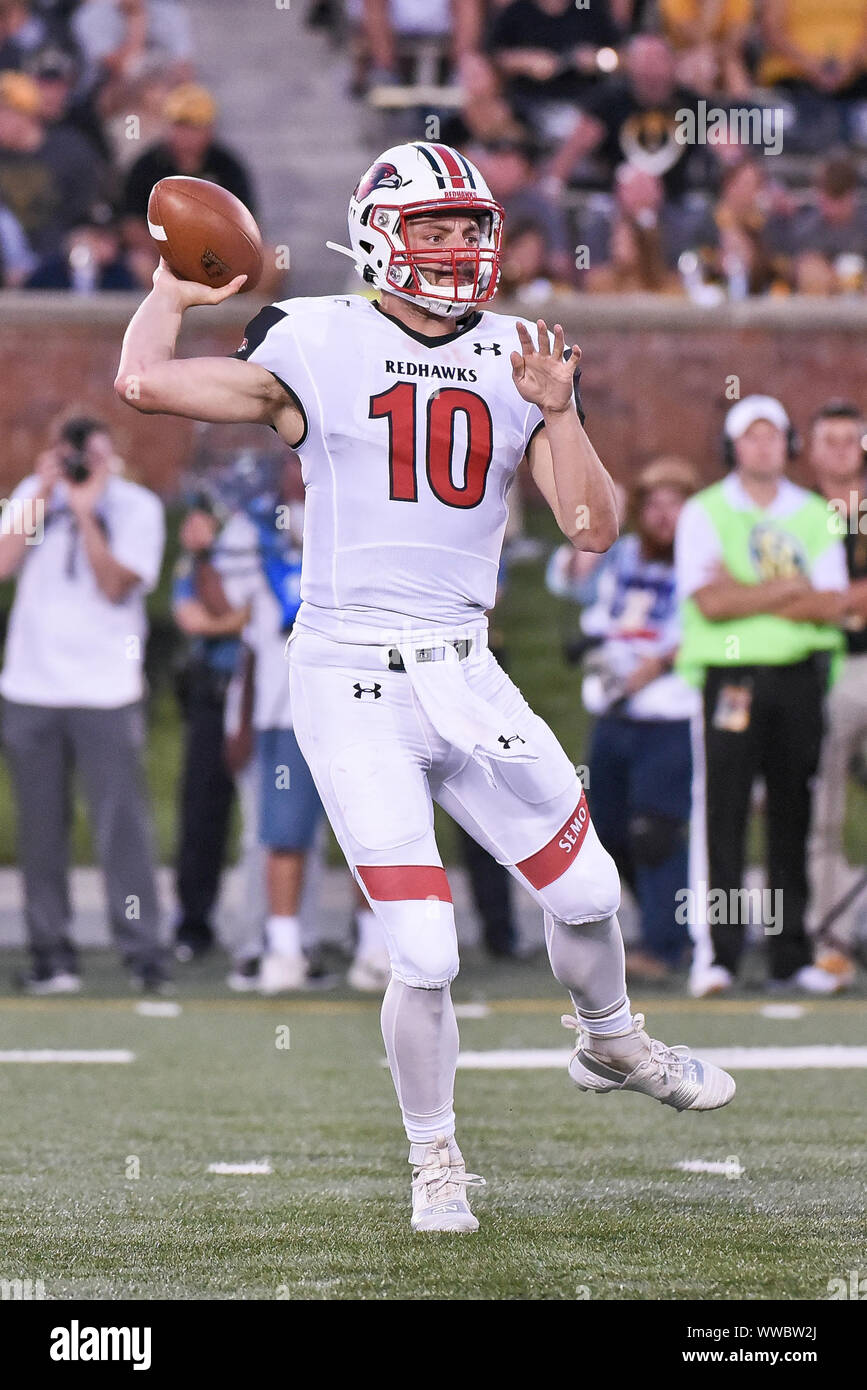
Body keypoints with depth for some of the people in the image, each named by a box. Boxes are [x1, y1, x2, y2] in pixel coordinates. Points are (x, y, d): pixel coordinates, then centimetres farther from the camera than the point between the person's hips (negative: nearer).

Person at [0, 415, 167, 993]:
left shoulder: (137, 507, 0)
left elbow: (116, 586, -11)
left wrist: (85, 511, -15)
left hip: (107, 690, -3)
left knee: (123, 822, -10)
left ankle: (143, 952, -10)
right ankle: (52, 955, 9)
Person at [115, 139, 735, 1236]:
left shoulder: (517, 357, 8)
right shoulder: (318, 347, -3)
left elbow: (593, 529, 3)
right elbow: (143, 383, -9)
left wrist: (557, 412, -10)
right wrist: (174, 289, 6)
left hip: (464, 677, 4)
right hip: (350, 684, -4)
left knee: (586, 894, 10)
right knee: (425, 956, -10)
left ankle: (612, 1045, 43)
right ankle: (434, 1160, 13)